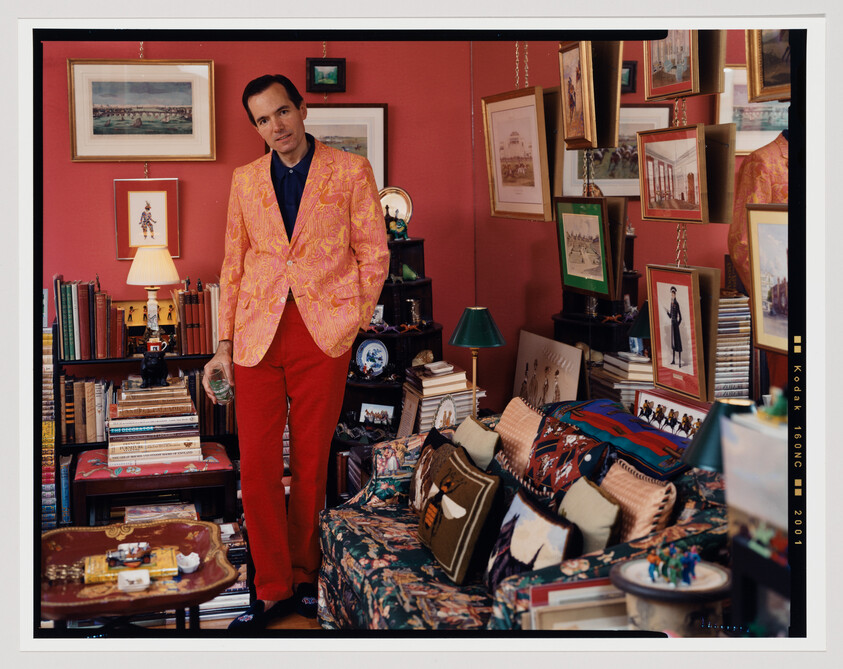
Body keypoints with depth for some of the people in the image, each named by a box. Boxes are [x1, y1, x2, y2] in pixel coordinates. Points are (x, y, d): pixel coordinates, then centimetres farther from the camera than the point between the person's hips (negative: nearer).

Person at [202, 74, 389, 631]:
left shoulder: (350, 171, 3)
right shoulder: (245, 180, 12)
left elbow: (375, 254, 4)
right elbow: (234, 265, 14)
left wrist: (351, 324, 0)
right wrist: (224, 344, 9)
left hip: (322, 333, -2)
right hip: (258, 333, 3)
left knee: (311, 462, 5)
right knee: (257, 464, -1)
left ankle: (303, 576, 23)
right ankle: (273, 589, 12)